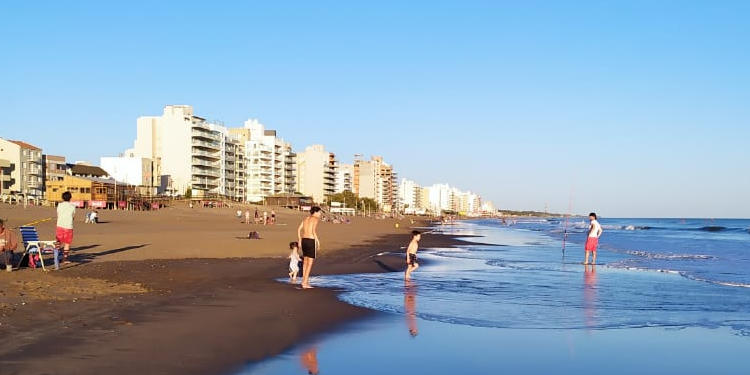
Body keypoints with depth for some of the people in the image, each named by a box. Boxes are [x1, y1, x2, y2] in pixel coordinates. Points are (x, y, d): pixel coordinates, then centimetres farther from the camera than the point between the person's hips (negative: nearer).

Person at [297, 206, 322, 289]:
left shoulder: (306, 218, 15)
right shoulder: (316, 219, -6)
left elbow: (299, 229, 11)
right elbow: (314, 230, -19)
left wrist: (299, 240, 17)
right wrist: (318, 242, -15)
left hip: (304, 240, 7)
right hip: (311, 241, -7)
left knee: (305, 261, 20)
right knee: (310, 263, -1)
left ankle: (304, 280, 26)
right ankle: (305, 283, -2)